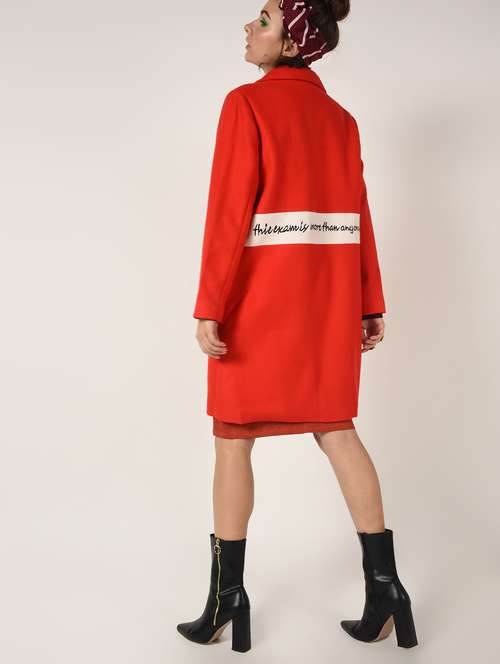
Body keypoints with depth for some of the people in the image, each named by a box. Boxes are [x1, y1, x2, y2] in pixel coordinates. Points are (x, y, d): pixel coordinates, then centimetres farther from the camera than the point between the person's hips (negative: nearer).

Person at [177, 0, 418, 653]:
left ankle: (228, 596, 12)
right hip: (330, 293, 6)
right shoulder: (340, 117, 12)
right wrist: (369, 306, 11)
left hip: (260, 292, -6)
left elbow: (230, 209, -14)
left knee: (234, 438, 5)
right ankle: (384, 588, 12)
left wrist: (210, 306, -14)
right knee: (337, 431, 10)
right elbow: (358, 215, 8)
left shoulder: (248, 102, -6)